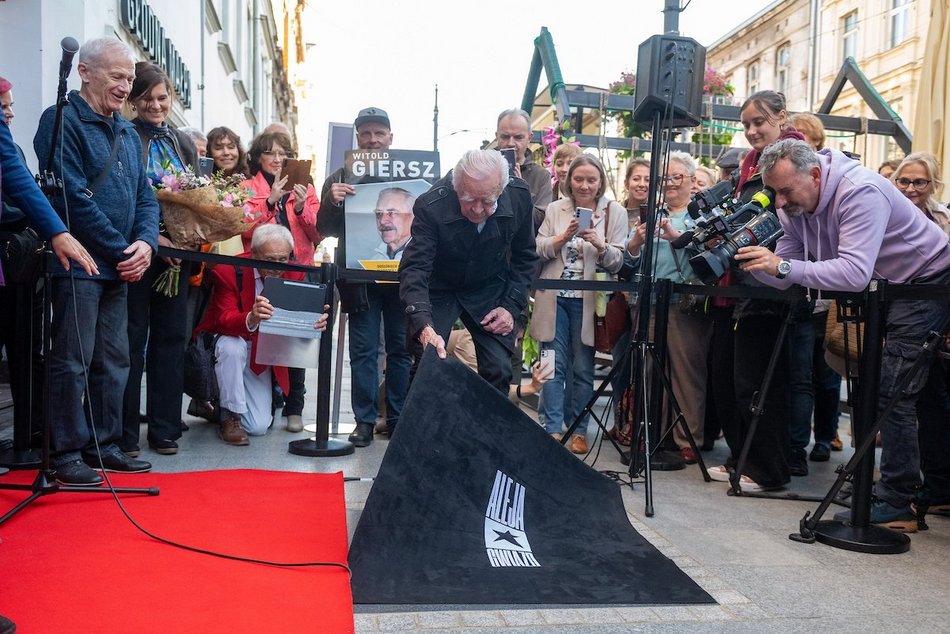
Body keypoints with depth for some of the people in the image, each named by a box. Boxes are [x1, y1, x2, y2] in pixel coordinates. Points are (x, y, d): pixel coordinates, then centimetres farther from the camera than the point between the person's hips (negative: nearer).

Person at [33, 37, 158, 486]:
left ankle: (103, 445, 21)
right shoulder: (62, 121, -7)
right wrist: (123, 250, -14)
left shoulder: (128, 133, 17)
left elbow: (145, 197, 15)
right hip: (79, 263, -8)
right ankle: (67, 454, 6)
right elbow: (73, 197, -16)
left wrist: (145, 243, -5)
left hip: (119, 266, 8)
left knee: (115, 360, 11)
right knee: (73, 361, -3)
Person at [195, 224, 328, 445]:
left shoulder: (294, 275, -10)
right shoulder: (229, 271, -21)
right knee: (232, 347, -40)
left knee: (258, 427, -6)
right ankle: (230, 417, -19)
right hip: (228, 342, -3)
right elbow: (223, 320, -31)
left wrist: (316, 321, -38)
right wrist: (251, 319, -54)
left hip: (262, 357, 3)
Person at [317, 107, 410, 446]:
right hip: (361, 278, 0)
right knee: (363, 351, 3)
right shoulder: (341, 177, 7)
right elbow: (326, 228, 3)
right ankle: (364, 420, 11)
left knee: (401, 349, 8)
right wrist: (332, 202, -17)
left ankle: (400, 418, 18)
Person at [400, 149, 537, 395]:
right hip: (438, 289, -2)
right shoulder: (431, 206, -29)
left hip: (490, 290, 2)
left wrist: (511, 306, -10)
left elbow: (525, 257, -2)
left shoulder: (519, 196, -18)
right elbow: (414, 269, -33)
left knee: (499, 370, -4)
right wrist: (423, 326, -47)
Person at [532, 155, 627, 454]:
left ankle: (579, 430, 15)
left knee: (583, 368, 5)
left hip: (589, 300, -1)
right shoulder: (555, 209, 7)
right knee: (554, 366, 2)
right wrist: (563, 237, -14)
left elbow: (617, 262, -1)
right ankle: (552, 428, 8)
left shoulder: (615, 212, 3)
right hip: (555, 298, 1)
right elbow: (538, 250, 2)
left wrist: (600, 245, -20)